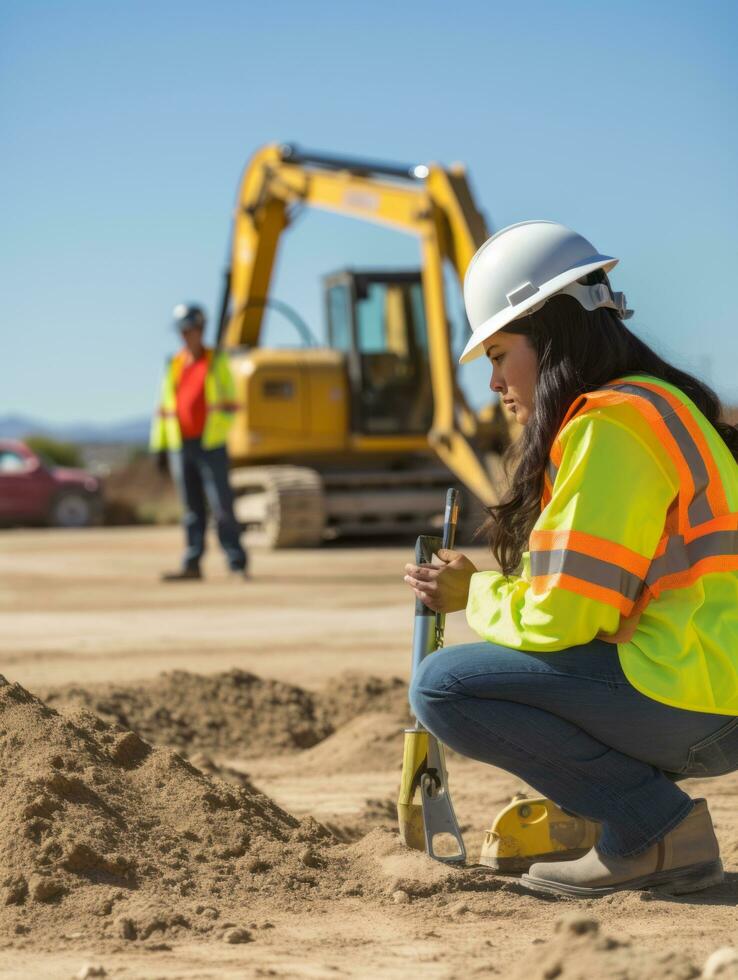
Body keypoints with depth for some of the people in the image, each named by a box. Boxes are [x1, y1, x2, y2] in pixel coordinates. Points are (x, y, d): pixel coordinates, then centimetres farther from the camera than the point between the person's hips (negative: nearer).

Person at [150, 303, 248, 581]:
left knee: (221, 504, -9)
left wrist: (224, 406, -16)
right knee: (191, 508, 5)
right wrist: (159, 442, 10)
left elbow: (231, 401, 5)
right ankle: (192, 565, 7)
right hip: (181, 445, 4)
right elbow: (164, 405, 15)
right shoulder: (174, 365, 13)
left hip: (211, 445, -4)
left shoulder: (217, 361, 3)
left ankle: (237, 563, -6)